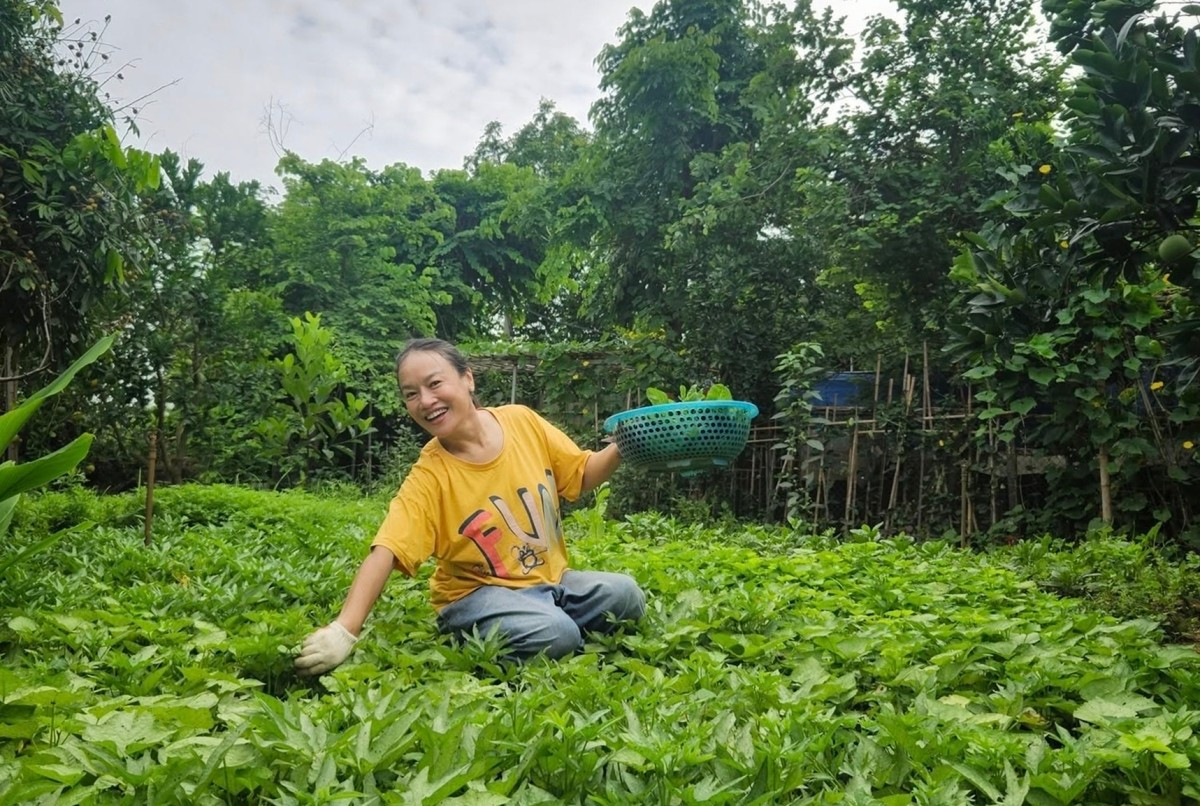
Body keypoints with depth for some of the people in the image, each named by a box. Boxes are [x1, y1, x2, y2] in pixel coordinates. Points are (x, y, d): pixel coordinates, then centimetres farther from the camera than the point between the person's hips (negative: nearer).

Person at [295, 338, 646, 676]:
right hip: (478, 592, -4)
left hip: (549, 579, 4)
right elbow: (385, 552, -27)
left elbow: (582, 475, 5)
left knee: (625, 595, -20)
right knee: (555, 635, -31)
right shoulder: (428, 478, -17)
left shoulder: (521, 421, -7)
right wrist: (344, 629, -41)